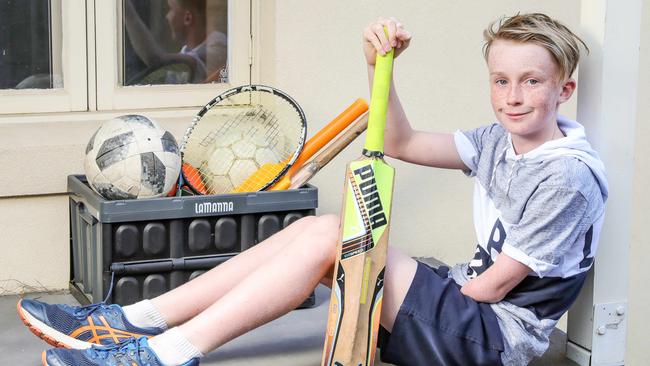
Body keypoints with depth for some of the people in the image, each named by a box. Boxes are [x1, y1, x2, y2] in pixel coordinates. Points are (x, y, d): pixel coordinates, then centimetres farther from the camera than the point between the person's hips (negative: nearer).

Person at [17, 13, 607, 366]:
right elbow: (402, 144, 13)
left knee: (326, 236, -22)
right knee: (310, 230, -6)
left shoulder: (570, 175, -15)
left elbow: (493, 286, -14)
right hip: (461, 303, 8)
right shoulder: (498, 142, 10)